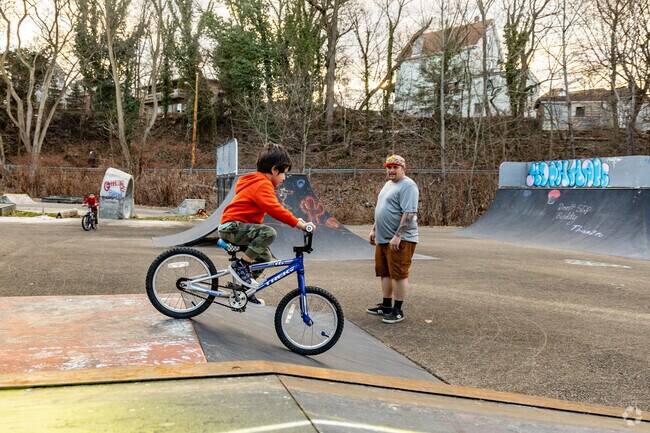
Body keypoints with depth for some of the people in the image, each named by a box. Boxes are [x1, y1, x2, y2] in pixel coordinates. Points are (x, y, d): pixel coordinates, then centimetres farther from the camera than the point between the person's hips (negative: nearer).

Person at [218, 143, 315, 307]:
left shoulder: (257, 182, 17)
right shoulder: (262, 184, -17)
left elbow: (273, 209, 22)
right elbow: (275, 209, -30)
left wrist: (295, 220, 17)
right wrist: (298, 223, -32)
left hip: (234, 227, 11)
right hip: (232, 227, -11)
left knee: (265, 256, 16)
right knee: (269, 233, -30)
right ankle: (240, 265, -19)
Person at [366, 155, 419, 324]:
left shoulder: (407, 186, -13)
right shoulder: (389, 184, 18)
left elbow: (409, 213, -21)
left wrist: (397, 236, -25)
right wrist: (374, 229, 23)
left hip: (399, 240, -9)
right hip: (383, 239, 9)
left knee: (398, 275, -4)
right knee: (384, 273, 14)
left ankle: (397, 311, 4)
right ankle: (386, 306, 25)